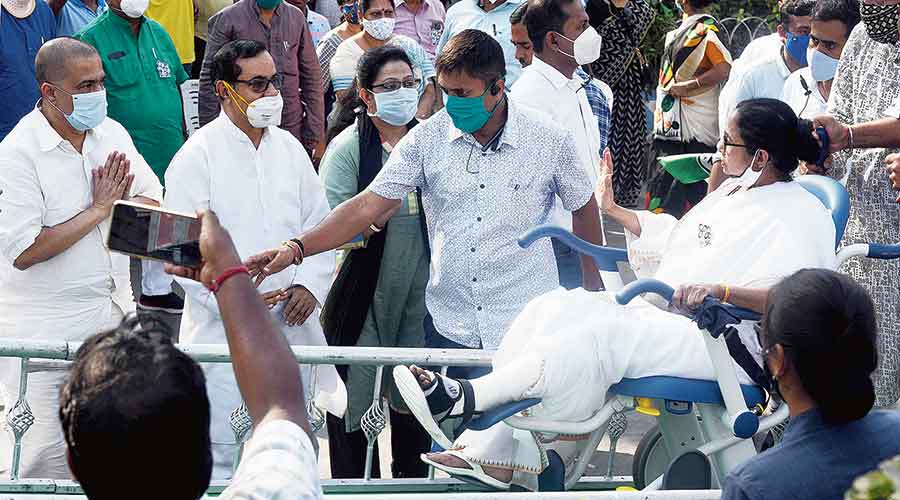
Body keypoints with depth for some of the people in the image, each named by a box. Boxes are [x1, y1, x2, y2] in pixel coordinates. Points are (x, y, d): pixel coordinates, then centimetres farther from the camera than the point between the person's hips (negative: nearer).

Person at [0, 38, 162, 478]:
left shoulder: (112, 134, 5)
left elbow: (155, 203, 11)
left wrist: (114, 206, -11)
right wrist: (99, 211, -16)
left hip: (113, 311, 7)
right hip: (46, 329, -7)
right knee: (45, 455, -4)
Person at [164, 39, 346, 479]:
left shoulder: (289, 148, 11)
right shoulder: (198, 155, -8)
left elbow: (319, 224, 14)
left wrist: (310, 284, -2)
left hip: (290, 324, 5)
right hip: (224, 327, -5)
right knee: (222, 450, -4)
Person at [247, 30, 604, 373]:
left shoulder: (548, 140, -4)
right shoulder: (427, 140, -2)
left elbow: (584, 208, 11)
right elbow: (368, 206, -5)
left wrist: (592, 290, 15)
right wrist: (297, 249, -15)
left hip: (529, 327, -2)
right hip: (450, 329, 2)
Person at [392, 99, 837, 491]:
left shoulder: (801, 216, -9)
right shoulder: (734, 191, 21)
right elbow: (670, 238, 34)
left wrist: (722, 291, -37)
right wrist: (613, 210, 38)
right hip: (664, 314, 10)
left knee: (604, 335, -32)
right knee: (556, 309, -10)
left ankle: (466, 397, -35)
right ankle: (493, 450, -20)